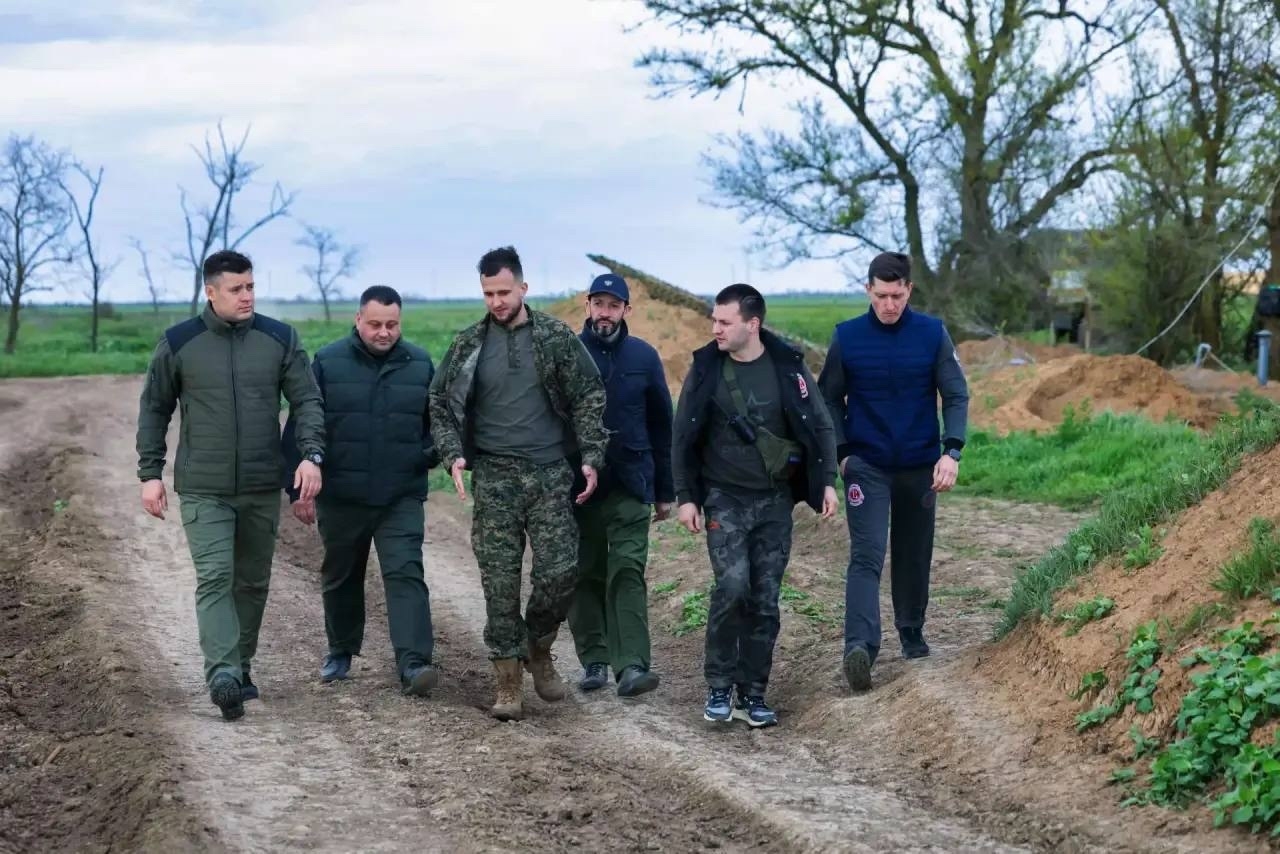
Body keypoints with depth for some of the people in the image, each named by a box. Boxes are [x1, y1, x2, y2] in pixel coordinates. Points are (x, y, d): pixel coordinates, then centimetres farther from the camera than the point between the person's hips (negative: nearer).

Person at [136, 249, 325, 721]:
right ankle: (222, 674, -24)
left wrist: (311, 453, -14)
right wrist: (150, 474, 2)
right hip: (203, 490, -3)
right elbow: (154, 410, 7)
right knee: (214, 578, -15)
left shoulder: (280, 339, 2)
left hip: (263, 488, 3)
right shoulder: (178, 343, -2)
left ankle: (241, 666, 26)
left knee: (253, 582, 11)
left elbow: (307, 400, 2)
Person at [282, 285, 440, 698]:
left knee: (405, 574, -12)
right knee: (341, 577, 15)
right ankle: (341, 651, 35)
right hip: (340, 496, 0)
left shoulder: (420, 365, 3)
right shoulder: (328, 362, -3)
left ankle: (413, 664, -19)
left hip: (402, 497, 0)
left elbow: (436, 422, 15)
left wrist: (431, 453, -6)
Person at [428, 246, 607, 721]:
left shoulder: (557, 337, 3)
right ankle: (508, 684, 8)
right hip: (494, 479, 0)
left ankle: (538, 649, 21)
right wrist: (453, 454, -6)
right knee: (500, 584, -1)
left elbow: (589, 398, 4)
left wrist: (591, 457, -4)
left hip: (551, 474, 0)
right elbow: (440, 404, 9)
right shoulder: (469, 344, 5)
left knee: (561, 571, -7)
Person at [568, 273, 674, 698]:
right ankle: (594, 661, 15)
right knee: (586, 575, 6)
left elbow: (662, 427, 10)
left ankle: (631, 665, -17)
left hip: (630, 485, 0)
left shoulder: (643, 357, 4)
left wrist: (666, 491, 9)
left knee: (627, 571, -10)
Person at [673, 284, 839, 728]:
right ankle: (719, 687, -1)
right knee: (732, 585, -16)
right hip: (725, 497, -1)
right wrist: (685, 496, -1)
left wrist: (827, 481, -3)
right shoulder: (705, 368, -2)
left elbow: (820, 426, 5)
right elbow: (684, 436, 3)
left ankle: (752, 693, 13)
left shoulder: (788, 366, -2)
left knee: (765, 599, 2)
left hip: (775, 501, 1)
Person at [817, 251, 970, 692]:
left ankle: (912, 633, 32)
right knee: (867, 556, -13)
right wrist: (841, 453, -4)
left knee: (915, 555, 14)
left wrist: (951, 452, -15)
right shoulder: (847, 337, -4)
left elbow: (956, 395, -3)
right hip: (866, 465, -2)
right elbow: (829, 399, 6)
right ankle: (859, 646, -25)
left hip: (919, 465, 2)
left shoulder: (932, 334, -3)